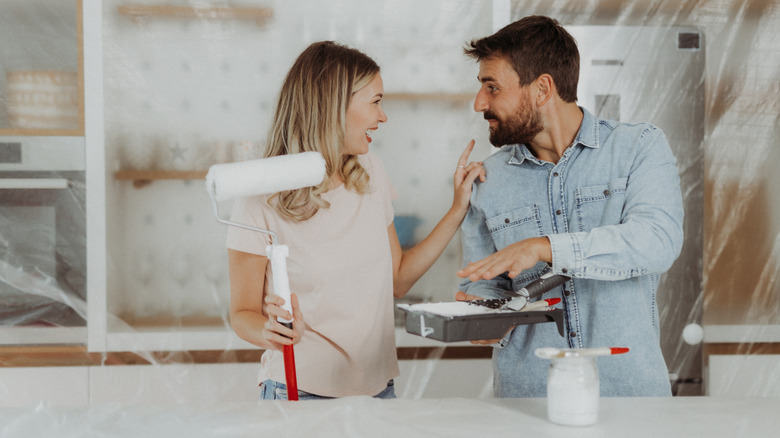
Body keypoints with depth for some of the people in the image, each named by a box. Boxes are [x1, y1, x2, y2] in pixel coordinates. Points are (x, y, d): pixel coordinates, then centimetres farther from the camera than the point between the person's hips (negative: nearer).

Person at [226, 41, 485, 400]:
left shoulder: (368, 173, 6)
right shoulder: (261, 201, -11)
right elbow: (243, 313, -4)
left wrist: (458, 211, 11)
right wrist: (272, 331, -25)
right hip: (300, 394, -5)